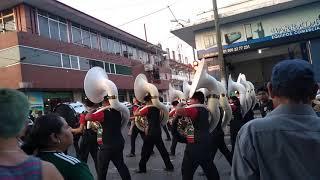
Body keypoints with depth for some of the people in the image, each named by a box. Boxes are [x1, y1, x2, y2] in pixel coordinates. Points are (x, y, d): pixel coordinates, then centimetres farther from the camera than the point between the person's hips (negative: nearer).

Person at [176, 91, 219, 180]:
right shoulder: (205, 110, 11)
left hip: (196, 144, -8)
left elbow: (178, 111, -27)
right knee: (209, 168, 19)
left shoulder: (195, 110, -15)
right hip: (206, 143, 9)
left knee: (187, 170, 2)